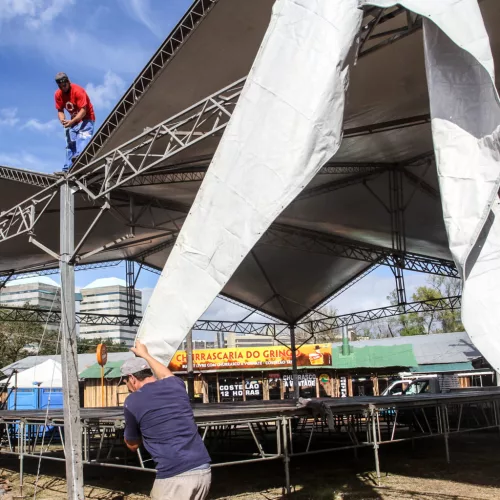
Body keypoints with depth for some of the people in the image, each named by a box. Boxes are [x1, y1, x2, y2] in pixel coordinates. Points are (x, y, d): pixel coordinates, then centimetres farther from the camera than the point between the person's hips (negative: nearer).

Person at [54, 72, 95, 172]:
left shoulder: (78, 91, -22)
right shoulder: (58, 94, -4)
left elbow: (83, 110, -26)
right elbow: (60, 110, 1)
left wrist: (72, 121, -36)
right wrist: (62, 120, -22)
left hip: (85, 118, -6)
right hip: (73, 120, 6)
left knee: (83, 137, -30)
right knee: (70, 143, -1)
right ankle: (67, 169, -4)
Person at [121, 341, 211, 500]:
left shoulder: (132, 402, 1)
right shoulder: (175, 385, 13)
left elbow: (132, 445, 17)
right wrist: (145, 355, 55)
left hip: (174, 476, -6)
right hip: (203, 471, 6)